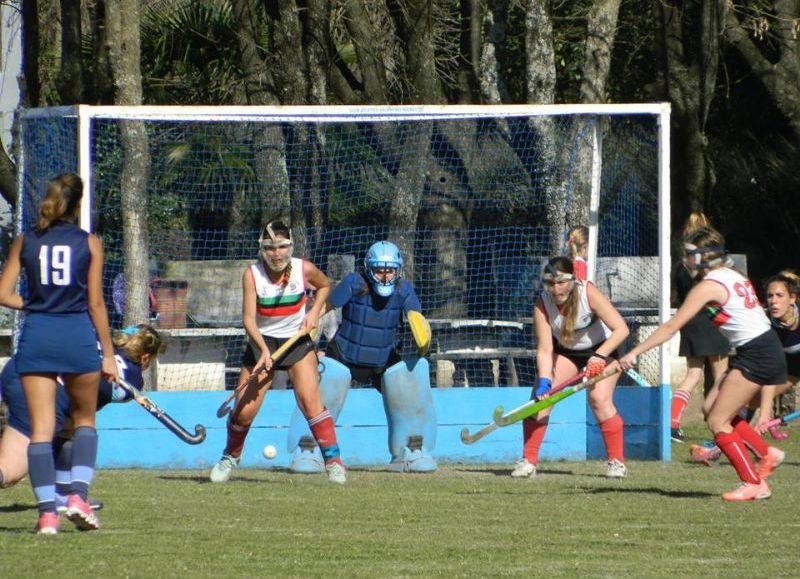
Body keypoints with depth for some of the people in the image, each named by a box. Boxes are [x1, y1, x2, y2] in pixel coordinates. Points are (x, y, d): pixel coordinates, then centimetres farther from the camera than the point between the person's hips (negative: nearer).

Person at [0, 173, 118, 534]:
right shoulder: (89, 244, -1)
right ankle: (78, 494, -1)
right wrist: (108, 353, 5)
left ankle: (47, 511, -6)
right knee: (84, 419, 17)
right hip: (78, 334, -1)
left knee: (41, 428, 2)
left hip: (36, 336, 1)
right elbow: (95, 303, -1)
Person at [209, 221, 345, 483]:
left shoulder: (304, 269, -11)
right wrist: (263, 349, -35)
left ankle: (333, 462, -14)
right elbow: (248, 318, -21)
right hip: (261, 342, 0)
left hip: (298, 341, 0)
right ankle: (230, 457, 25)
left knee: (309, 400, -19)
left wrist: (314, 312, -4)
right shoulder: (252, 275, -16)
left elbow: (324, 285, 12)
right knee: (244, 409, -3)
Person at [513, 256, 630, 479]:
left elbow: (621, 329, -33)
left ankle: (616, 461, -9)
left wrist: (600, 356, -45)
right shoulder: (543, 304, -23)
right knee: (540, 396, -11)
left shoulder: (588, 293, -31)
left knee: (600, 398, -22)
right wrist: (544, 381, -38)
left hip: (602, 349, -3)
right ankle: (528, 461, 1)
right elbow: (545, 349, -23)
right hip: (565, 351, 3)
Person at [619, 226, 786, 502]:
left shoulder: (708, 287, -13)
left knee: (717, 421, -4)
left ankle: (754, 484, 0)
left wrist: (634, 353, -9)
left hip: (758, 355, -9)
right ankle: (766, 454, 16)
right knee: (711, 408, 12)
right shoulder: (732, 275, 13)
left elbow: (670, 327, -13)